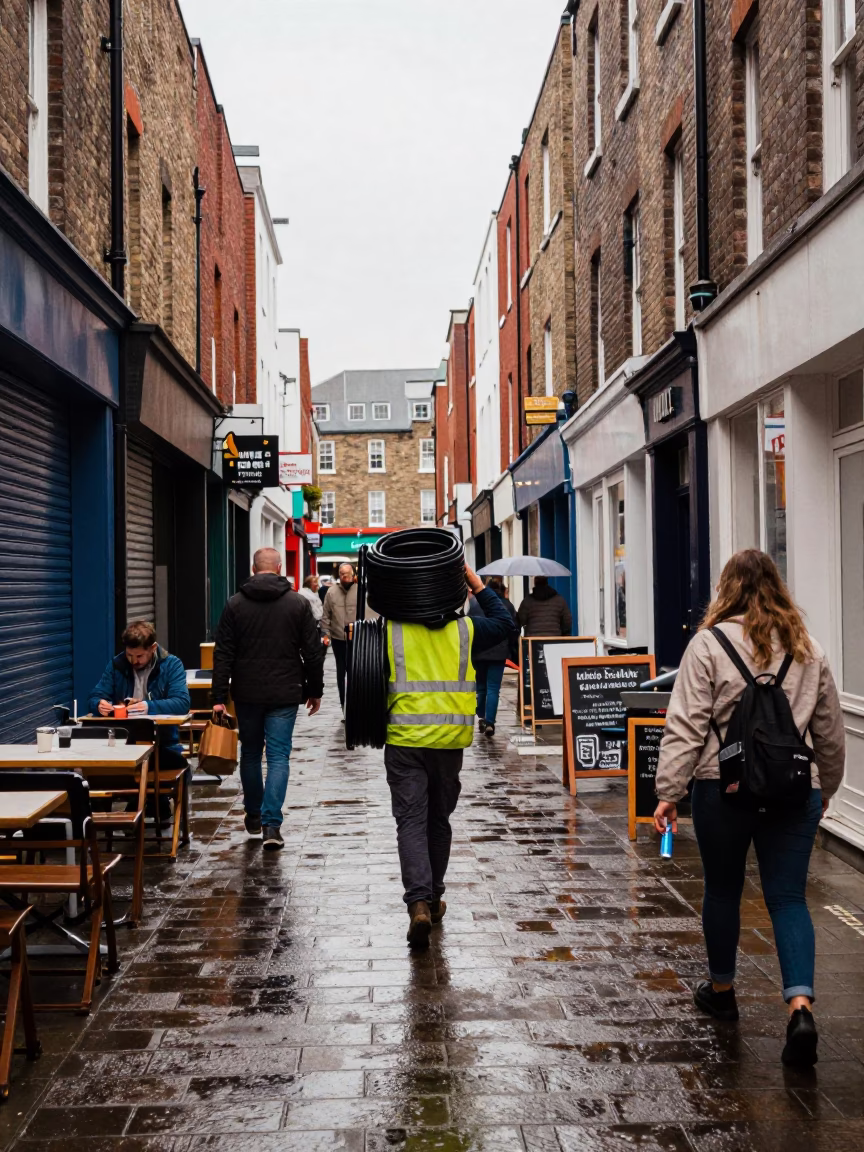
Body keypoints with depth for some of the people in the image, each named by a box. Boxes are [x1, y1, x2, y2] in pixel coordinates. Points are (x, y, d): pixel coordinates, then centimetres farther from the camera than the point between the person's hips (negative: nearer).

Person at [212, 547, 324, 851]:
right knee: (279, 756, 1)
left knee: (250, 753, 17)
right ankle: (271, 823, -9)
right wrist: (315, 690, 10)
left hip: (247, 694, 1)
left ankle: (254, 815, 28)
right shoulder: (298, 603, -2)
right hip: (284, 695, -1)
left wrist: (219, 697, -2)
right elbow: (313, 652, 0)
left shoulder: (235, 604, -1)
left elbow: (223, 654, -3)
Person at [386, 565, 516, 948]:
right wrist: (478, 586, 18)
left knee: (411, 822, -1)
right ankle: (433, 899, 28)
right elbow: (505, 624, 18)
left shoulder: (390, 630, -2)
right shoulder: (464, 629, 1)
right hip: (449, 741, 2)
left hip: (403, 741, -2)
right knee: (438, 820, 17)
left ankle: (419, 903, -17)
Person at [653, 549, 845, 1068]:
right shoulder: (808, 649, 6)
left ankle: (721, 990, 33)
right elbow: (830, 730, 13)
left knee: (723, 890, 15)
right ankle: (801, 1006, -9)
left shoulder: (709, 644, -7)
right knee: (789, 897, 6)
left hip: (723, 788, -2)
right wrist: (826, 788, 25)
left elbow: (686, 726, -11)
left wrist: (669, 792, -7)